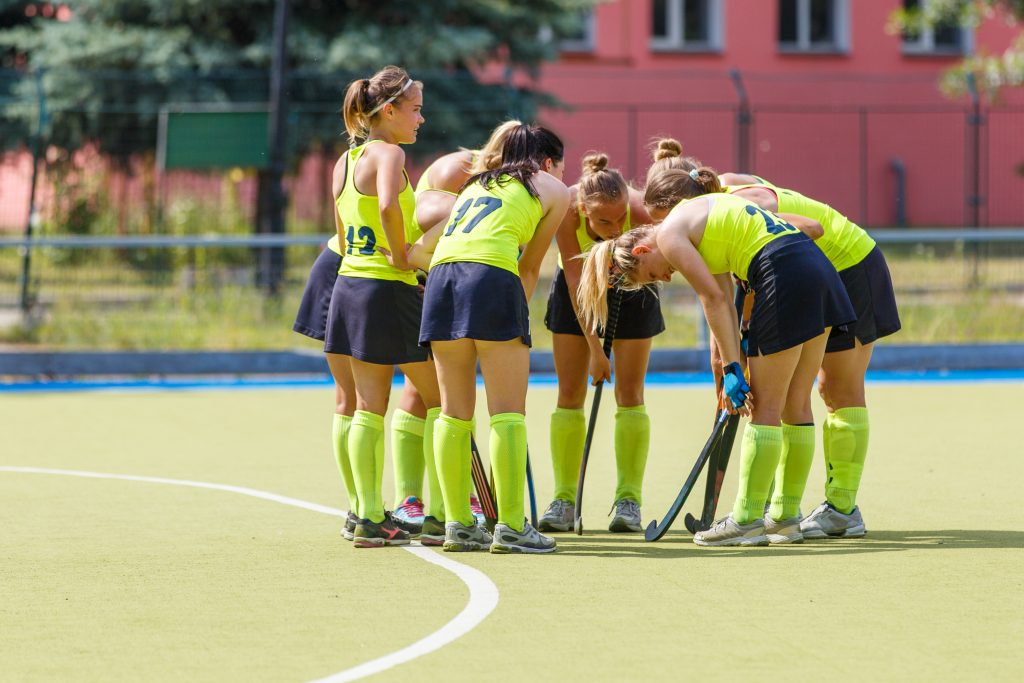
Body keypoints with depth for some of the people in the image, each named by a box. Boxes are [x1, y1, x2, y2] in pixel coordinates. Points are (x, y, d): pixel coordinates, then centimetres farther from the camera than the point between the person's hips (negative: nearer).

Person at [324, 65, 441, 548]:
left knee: (368, 409, 8)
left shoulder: (346, 160, 14)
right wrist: (402, 254, -19)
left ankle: (369, 517, 6)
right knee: (440, 401, 3)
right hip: (390, 290, -8)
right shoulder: (389, 153, -12)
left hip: (349, 285, 8)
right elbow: (388, 205, -32)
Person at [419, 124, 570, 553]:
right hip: (492, 279, -5)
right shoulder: (553, 189, 18)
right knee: (508, 412, -3)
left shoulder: (476, 186, 33)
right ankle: (510, 526, -7)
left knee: (454, 411, 9)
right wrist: (519, 314, 21)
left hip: (441, 277, 5)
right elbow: (530, 266, 15)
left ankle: (458, 525, 10)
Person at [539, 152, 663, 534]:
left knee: (629, 393, -5)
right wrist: (594, 347, -28)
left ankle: (629, 501, -2)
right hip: (578, 287, 1)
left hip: (631, 288, -1)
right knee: (570, 393, -1)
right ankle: (564, 501, 3)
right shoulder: (566, 212, -34)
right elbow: (577, 283, -29)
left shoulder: (642, 214, -36)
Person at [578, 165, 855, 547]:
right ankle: (785, 515, 19)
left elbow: (715, 299, -7)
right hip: (820, 269, 9)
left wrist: (731, 369, -6)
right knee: (792, 408, 14)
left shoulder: (669, 233, 2)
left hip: (785, 279, -9)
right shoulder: (714, 206, 27)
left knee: (765, 410, -2)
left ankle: (747, 519, 2)